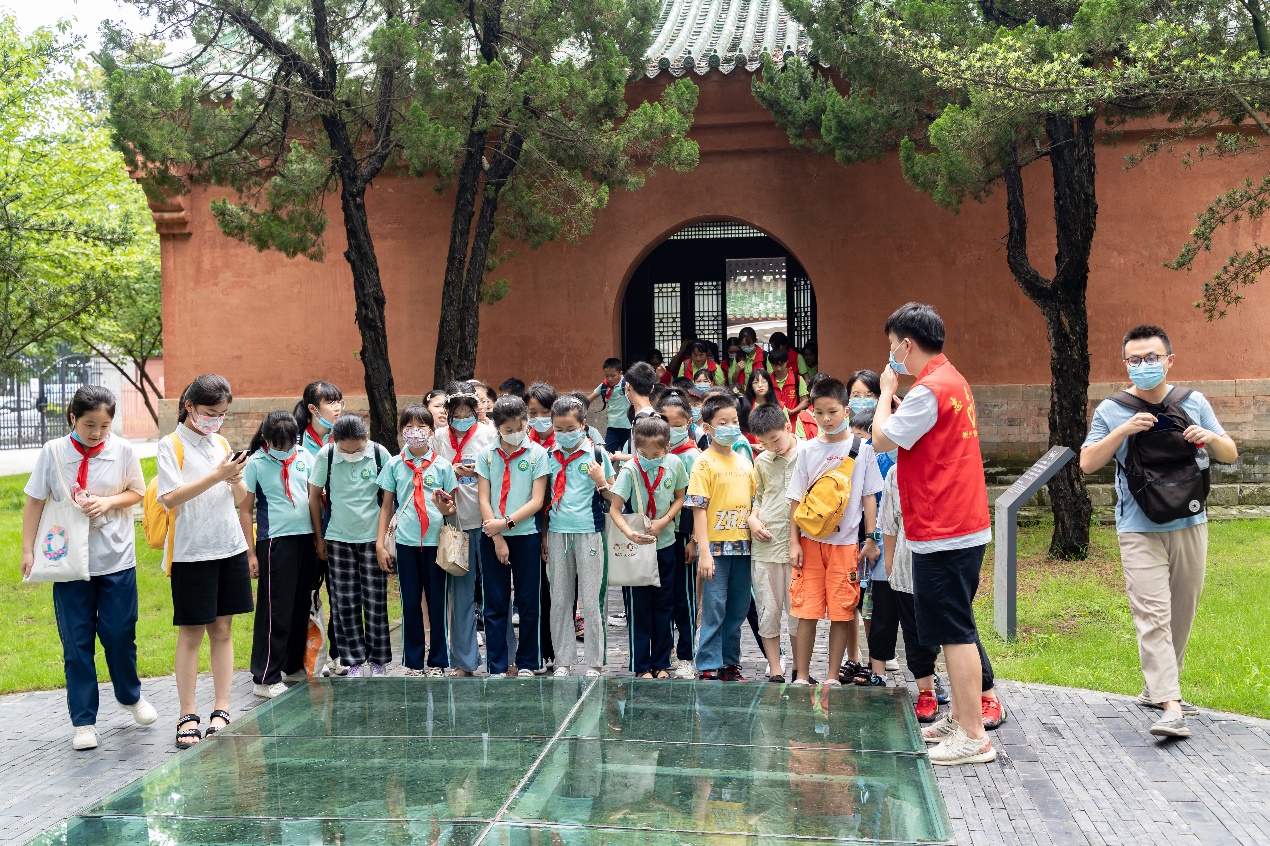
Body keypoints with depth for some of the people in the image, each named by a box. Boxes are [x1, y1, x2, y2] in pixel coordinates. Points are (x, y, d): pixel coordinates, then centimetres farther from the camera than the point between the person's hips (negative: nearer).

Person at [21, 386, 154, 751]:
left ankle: (130, 696, 35)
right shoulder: (53, 452, -6)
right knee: (76, 643, 4)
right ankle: (83, 721, 14)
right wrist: (28, 549, -3)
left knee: (120, 635, 7)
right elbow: (34, 502, 0)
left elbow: (136, 492, 7)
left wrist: (108, 502, -12)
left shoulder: (123, 450, -5)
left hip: (116, 559, 1)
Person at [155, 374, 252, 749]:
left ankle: (222, 709, 14)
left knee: (222, 629, 8)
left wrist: (236, 480, -9)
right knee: (191, 633, 1)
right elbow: (170, 498, -16)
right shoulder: (171, 446, -5)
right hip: (191, 550, -5)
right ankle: (187, 716, 9)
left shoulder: (222, 443, 10)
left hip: (229, 547, 5)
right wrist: (216, 476, -23)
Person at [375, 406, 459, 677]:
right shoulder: (394, 465, 6)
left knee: (437, 602, 3)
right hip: (406, 542, 1)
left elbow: (453, 507, 7)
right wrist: (380, 543, 5)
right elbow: (387, 506, 11)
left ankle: (437, 661, 14)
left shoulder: (442, 465, 3)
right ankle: (413, 662, 16)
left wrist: (446, 508, -16)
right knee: (410, 603, 6)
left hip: (436, 540, -1)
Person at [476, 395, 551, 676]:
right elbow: (483, 499, 0)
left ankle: (526, 663, 16)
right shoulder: (486, 455, 3)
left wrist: (506, 522, -15)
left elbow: (537, 501, -6)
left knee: (528, 603, 5)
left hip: (526, 535, -1)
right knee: (495, 604, 4)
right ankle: (497, 667, 11)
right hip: (493, 537, 1)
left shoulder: (537, 454, -2)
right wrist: (497, 538, -8)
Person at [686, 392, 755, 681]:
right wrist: (704, 552, -16)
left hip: (742, 546, 6)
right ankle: (709, 668, 4)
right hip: (716, 547, -6)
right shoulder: (704, 463, -5)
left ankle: (730, 663, 22)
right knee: (714, 608, -3)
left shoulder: (744, 462, 13)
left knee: (738, 609, 11)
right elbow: (699, 509, -10)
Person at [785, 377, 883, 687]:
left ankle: (833, 676, 13)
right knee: (806, 609, 1)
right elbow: (796, 499, 5)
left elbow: (869, 497, 5)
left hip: (845, 541, -1)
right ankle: (801, 676, 9)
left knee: (842, 611, 1)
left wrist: (871, 539, 1)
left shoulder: (862, 449, 1)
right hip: (810, 541, 1)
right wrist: (794, 542, -1)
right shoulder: (808, 451, 3)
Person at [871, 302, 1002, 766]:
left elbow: (882, 438, -16)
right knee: (956, 628, 18)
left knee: (955, 632, -6)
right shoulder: (954, 380, 15)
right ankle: (960, 716, 29)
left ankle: (974, 737, -2)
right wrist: (894, 395, 12)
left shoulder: (929, 389, -18)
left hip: (942, 534, -10)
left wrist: (886, 391, -3)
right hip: (965, 525, 10)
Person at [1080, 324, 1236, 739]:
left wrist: (1211, 438, -13)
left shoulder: (1194, 404, 6)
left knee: (1182, 613, 11)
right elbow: (1087, 463, -5)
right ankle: (1170, 707, -16)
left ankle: (1157, 687, 28)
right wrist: (1123, 431, -18)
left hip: (1189, 525, 3)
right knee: (1153, 616, -12)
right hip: (1140, 531, -3)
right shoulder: (1112, 410, 0)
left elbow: (1230, 455, 8)